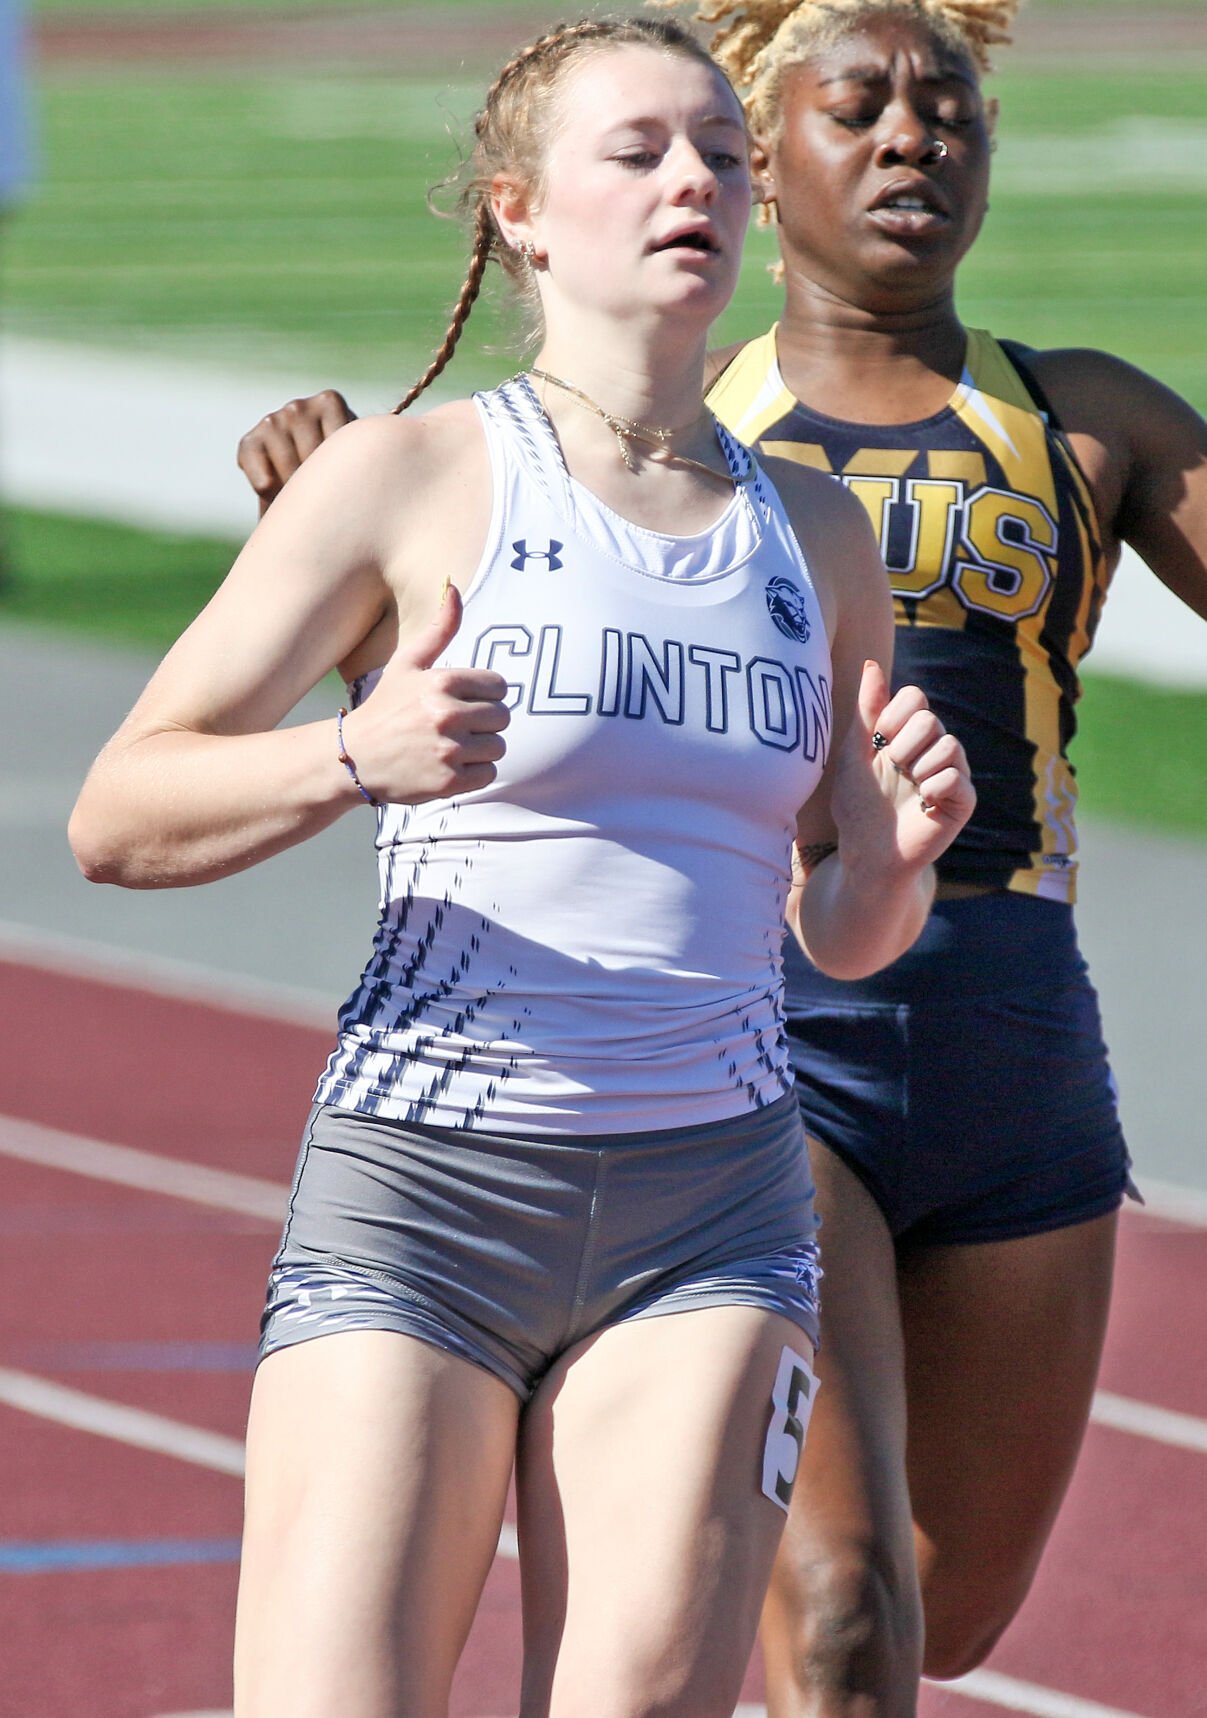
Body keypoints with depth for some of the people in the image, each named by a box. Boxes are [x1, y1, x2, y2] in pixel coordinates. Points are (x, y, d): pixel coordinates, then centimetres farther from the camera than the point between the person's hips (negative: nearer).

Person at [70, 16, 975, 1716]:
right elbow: (117, 817, -5)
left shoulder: (817, 535, 12)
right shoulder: (411, 477, -2)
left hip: (711, 1210, 3)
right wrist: (356, 760, -23)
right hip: (419, 1190, -3)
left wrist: (902, 841, -3)